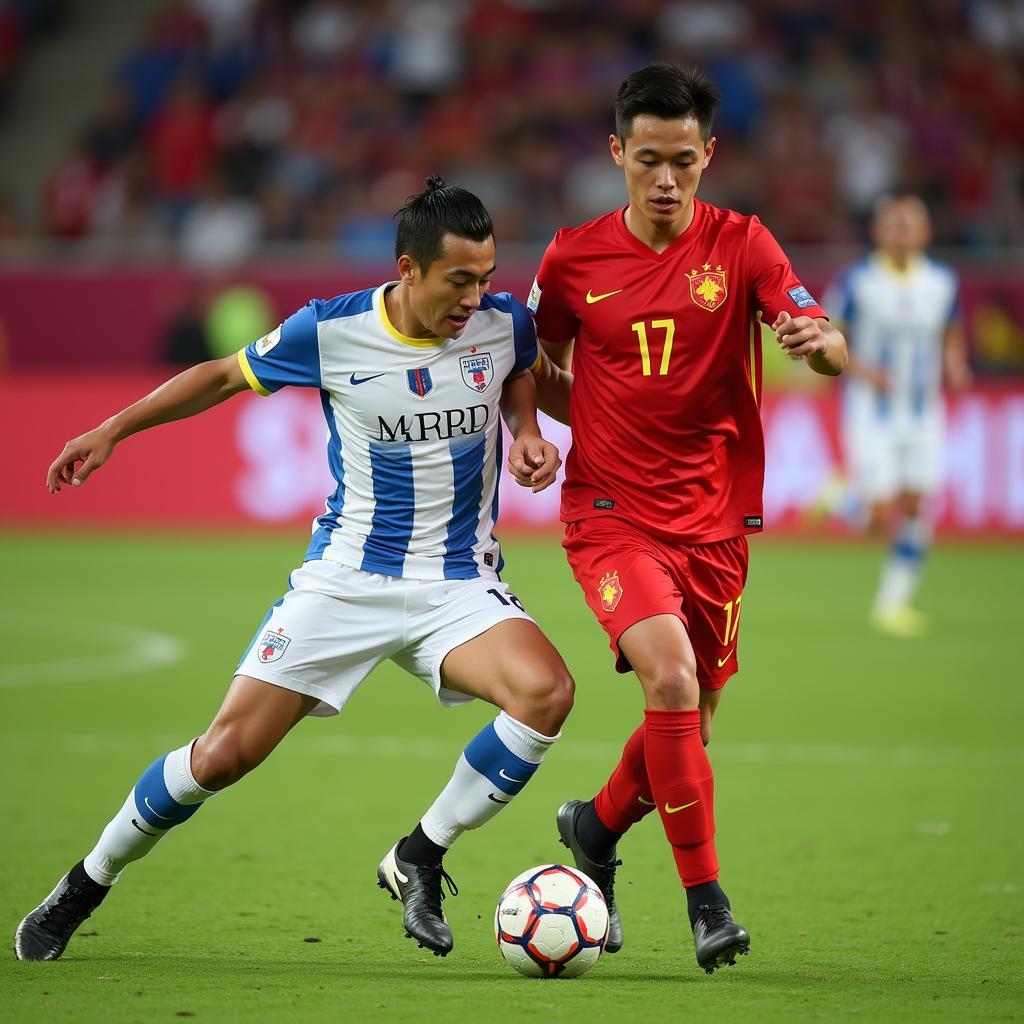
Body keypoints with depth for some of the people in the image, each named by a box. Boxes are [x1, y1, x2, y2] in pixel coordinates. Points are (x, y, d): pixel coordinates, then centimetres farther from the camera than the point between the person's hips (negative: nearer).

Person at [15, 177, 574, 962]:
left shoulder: (503, 320, -6)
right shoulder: (330, 331, -12)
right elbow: (227, 376, 7)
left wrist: (527, 431, 0)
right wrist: (113, 429, 6)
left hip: (460, 585, 1)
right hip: (345, 577, -1)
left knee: (547, 692, -29)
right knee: (226, 753, -6)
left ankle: (419, 859, -9)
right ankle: (84, 887, 18)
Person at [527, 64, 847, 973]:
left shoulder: (740, 245, -3)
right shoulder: (574, 257, -1)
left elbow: (831, 348, -15)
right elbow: (540, 365, 17)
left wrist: (822, 340, -38)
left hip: (714, 518, 2)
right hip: (612, 513, -2)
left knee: (691, 719, 11)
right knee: (671, 677, -23)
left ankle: (597, 828, 42)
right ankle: (707, 901, -14)